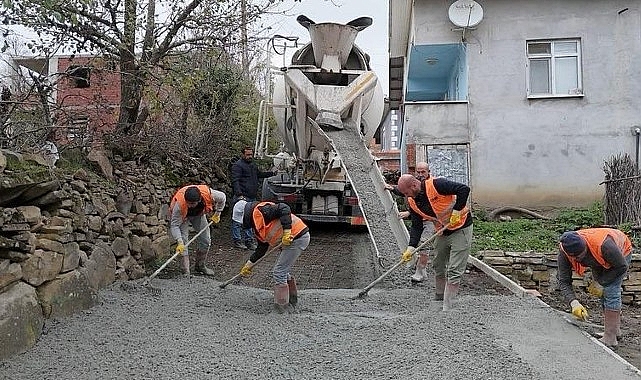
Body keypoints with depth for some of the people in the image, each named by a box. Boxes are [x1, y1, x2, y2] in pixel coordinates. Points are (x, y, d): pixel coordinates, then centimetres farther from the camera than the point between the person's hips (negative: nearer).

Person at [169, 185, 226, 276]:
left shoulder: (208, 194, -38)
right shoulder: (179, 204, -43)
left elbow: (222, 197, -15)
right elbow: (174, 225, -35)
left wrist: (217, 214, -9)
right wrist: (179, 242, -44)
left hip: (199, 214, 3)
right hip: (182, 215, -3)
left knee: (206, 240, 2)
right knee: (183, 241, -16)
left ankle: (200, 266, 21)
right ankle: (186, 272, -9)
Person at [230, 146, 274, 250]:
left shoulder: (253, 164, 20)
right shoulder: (237, 165, -8)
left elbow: (259, 174, 38)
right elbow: (235, 181, -18)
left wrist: (272, 173, 29)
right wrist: (239, 194, -28)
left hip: (252, 198, 9)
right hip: (242, 198, -8)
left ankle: (249, 239, 21)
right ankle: (237, 240, 4)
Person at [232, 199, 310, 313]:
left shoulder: (260, 211, -11)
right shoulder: (258, 226, 19)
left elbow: (284, 209, -23)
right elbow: (261, 248, 25)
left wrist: (287, 232, -25)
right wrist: (249, 265, 28)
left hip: (297, 237, -10)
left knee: (279, 272, -3)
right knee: (284, 270, 22)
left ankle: (281, 306, 7)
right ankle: (292, 300, 37)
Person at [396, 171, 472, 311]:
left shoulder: (436, 185, -25)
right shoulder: (413, 202, -2)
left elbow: (464, 189, -26)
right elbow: (416, 226, 0)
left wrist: (457, 211, -26)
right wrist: (411, 247, -10)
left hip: (460, 229, -7)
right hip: (442, 232, 8)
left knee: (454, 271, -7)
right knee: (438, 267, 17)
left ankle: (447, 308, -4)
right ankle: (438, 298, 36)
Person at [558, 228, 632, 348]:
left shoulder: (603, 244, -45)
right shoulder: (564, 253, -32)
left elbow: (621, 267, -27)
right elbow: (564, 282, -28)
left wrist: (601, 283, -26)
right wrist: (574, 303, -42)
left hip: (621, 253, -5)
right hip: (599, 260, 5)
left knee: (610, 290, -16)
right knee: (602, 291, 6)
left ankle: (610, 338, -13)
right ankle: (615, 330, 26)